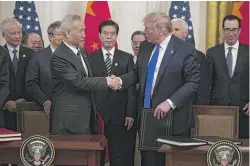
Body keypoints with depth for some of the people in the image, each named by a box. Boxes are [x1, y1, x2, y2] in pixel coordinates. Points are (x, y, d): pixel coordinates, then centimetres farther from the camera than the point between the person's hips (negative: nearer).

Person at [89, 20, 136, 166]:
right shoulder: (91, 58, 6)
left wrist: (130, 114, -6)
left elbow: (131, 87, 2)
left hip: (120, 116, 0)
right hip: (97, 115, 0)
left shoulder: (127, 58, 7)